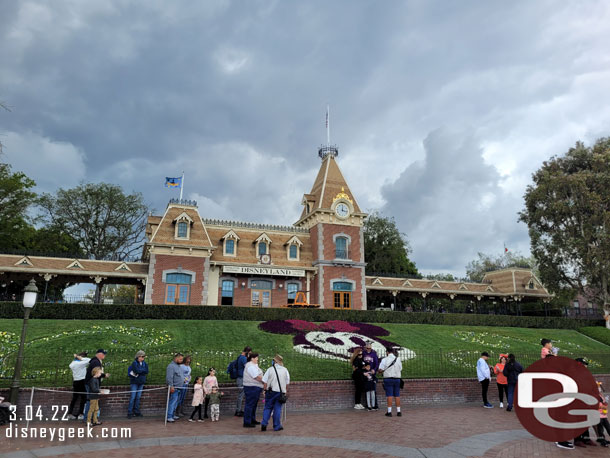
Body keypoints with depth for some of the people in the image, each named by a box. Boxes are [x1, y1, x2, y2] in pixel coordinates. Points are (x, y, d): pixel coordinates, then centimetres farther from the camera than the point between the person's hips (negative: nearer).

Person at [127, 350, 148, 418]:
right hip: (134, 382, -4)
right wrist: (143, 370, -8)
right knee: (133, 397, -5)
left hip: (141, 383, 4)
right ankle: (130, 412, 1)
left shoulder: (144, 363, 8)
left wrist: (138, 372, -12)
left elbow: (146, 371, -4)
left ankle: (136, 411, 15)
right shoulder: (134, 363, -7)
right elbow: (137, 370, -22)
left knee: (138, 397, 8)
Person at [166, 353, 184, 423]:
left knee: (175, 402, 15)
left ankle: (172, 415, 23)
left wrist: (184, 379, 18)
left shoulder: (178, 366, 17)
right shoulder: (171, 366, -13)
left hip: (178, 388, 10)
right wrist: (171, 386, -24)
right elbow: (169, 377, -21)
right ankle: (169, 417, -9)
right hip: (174, 388, -10)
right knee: (172, 402, -10)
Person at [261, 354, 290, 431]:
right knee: (277, 409, 7)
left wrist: (265, 390, 8)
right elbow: (287, 383, 6)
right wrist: (284, 391, 18)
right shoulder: (285, 370, 2)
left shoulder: (270, 369, -4)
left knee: (268, 408, 10)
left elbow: (265, 382, -3)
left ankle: (264, 424, 2)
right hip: (281, 392, 1)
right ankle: (277, 426, 10)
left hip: (271, 391, -1)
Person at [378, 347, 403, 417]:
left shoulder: (385, 360, -6)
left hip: (388, 379, -3)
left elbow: (380, 370, -7)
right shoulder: (398, 359, 4)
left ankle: (389, 412, -1)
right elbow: (401, 370, 10)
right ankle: (398, 411, 11)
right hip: (397, 379, 3)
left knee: (389, 395, -1)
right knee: (397, 395, 8)